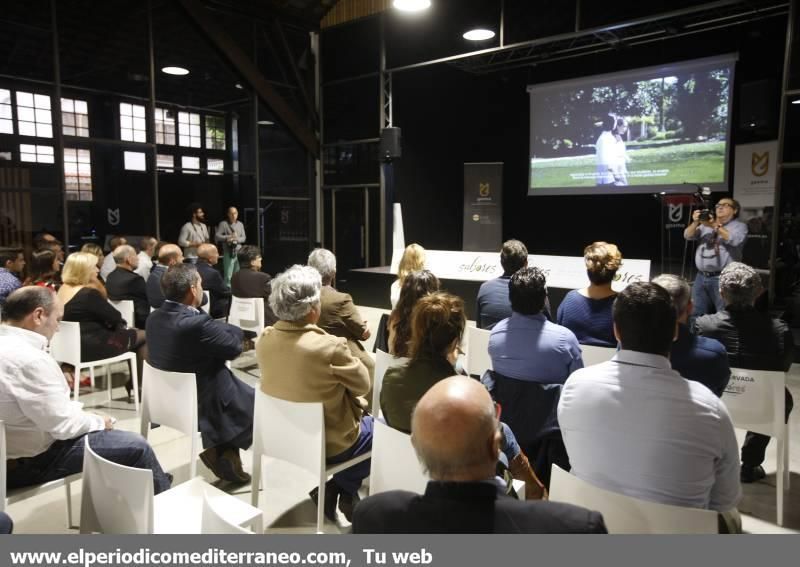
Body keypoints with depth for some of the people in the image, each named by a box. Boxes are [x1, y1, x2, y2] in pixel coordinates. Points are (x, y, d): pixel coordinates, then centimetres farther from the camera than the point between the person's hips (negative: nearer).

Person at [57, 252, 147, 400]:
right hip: (91, 347, -10)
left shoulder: (63, 289, 7)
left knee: (134, 333, 20)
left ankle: (133, 383, 22)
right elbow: (115, 317, -13)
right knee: (144, 336, 2)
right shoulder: (88, 293, -22)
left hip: (74, 344, 10)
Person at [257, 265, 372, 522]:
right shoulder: (330, 346, -29)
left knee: (356, 408, 28)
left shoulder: (265, 338, -10)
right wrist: (348, 355, 2)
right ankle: (344, 490, 24)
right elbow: (362, 385, -13)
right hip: (327, 442, -6)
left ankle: (328, 487, 25)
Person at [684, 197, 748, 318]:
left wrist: (715, 226, -20)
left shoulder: (739, 226, 3)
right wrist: (695, 222, -12)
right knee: (698, 316, 10)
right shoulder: (706, 224, 17)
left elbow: (735, 240, -16)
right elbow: (688, 236, 6)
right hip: (701, 277, 5)